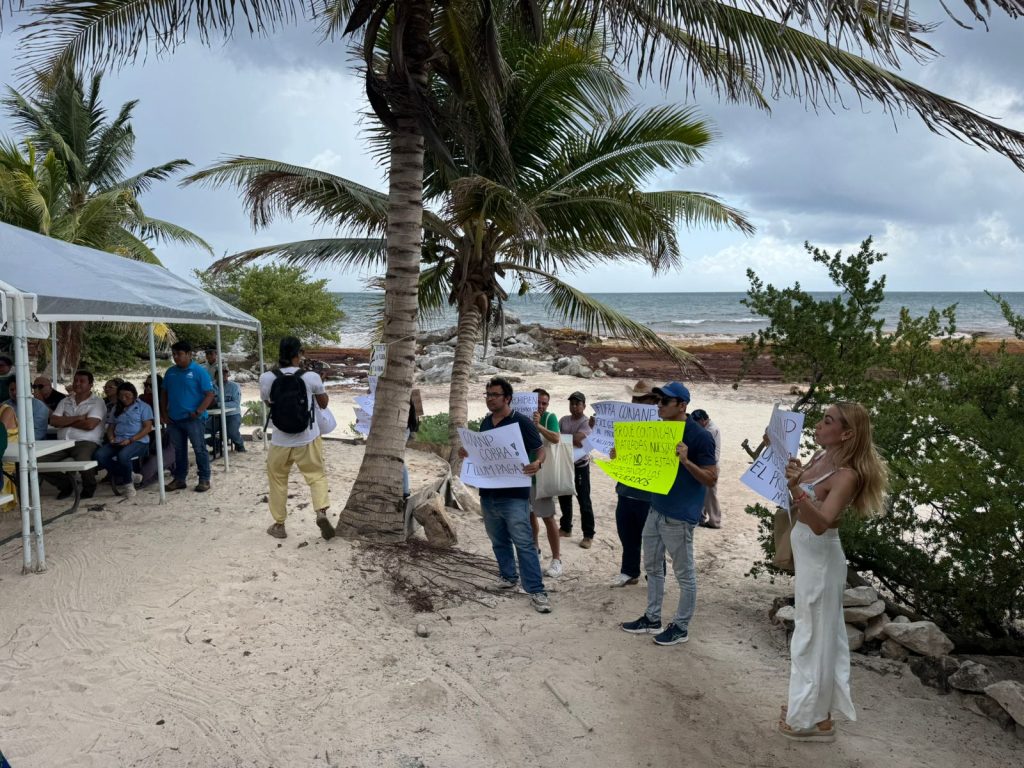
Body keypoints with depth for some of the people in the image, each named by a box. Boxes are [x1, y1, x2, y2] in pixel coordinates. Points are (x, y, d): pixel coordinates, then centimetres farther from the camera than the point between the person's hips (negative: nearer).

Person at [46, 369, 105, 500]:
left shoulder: (97, 402, 3)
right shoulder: (65, 402, 20)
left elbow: (89, 425, -12)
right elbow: (53, 421, 5)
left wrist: (66, 421, 0)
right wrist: (77, 418, -6)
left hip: (86, 442, -5)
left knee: (82, 461, -37)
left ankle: (89, 488, -3)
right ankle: (66, 484, 9)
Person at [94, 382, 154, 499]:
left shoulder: (143, 407, 7)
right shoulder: (116, 409, 24)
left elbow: (148, 427, -4)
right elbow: (111, 427, 23)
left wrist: (130, 440, -15)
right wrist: (111, 438, -2)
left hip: (138, 441, -5)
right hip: (118, 442, 6)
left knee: (122, 455, -38)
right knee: (99, 455, -25)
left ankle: (127, 483, -14)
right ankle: (121, 478, -12)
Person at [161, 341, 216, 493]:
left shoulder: (198, 371, -8)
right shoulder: (170, 372, 8)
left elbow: (209, 394, -11)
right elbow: (164, 393, 17)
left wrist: (198, 412, -18)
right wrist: (164, 413, 7)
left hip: (194, 419, -5)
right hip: (174, 419, 5)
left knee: (199, 449, 0)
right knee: (179, 450, 13)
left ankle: (204, 480, 7)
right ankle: (179, 479, 22)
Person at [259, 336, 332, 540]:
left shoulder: (266, 378, -9)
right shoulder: (311, 377, -11)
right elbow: (324, 404, 6)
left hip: (280, 442, 1)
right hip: (308, 440, -1)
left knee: (277, 480, 18)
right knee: (317, 475, 14)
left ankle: (279, 525, 23)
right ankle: (321, 512, -8)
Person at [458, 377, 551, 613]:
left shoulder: (522, 422, -10)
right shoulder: (485, 422, 10)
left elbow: (540, 450, -7)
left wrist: (537, 463, -29)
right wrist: (467, 453, 0)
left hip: (514, 495, -7)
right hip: (488, 493, 7)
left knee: (524, 543, -8)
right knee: (499, 541, 17)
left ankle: (536, 591, -6)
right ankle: (508, 576, 34)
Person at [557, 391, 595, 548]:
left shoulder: (586, 422, -12)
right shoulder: (563, 420, 8)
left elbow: (575, 439, -25)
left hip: (580, 466, -6)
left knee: (584, 501, -2)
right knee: (564, 497, 15)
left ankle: (588, 535, 4)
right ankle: (565, 528, 31)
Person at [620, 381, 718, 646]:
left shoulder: (698, 436, -14)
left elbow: (711, 479, -15)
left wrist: (686, 460, -29)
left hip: (679, 516, -8)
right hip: (656, 509, 8)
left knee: (684, 573, 6)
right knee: (652, 566, 17)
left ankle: (681, 627, 18)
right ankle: (652, 618, 30)